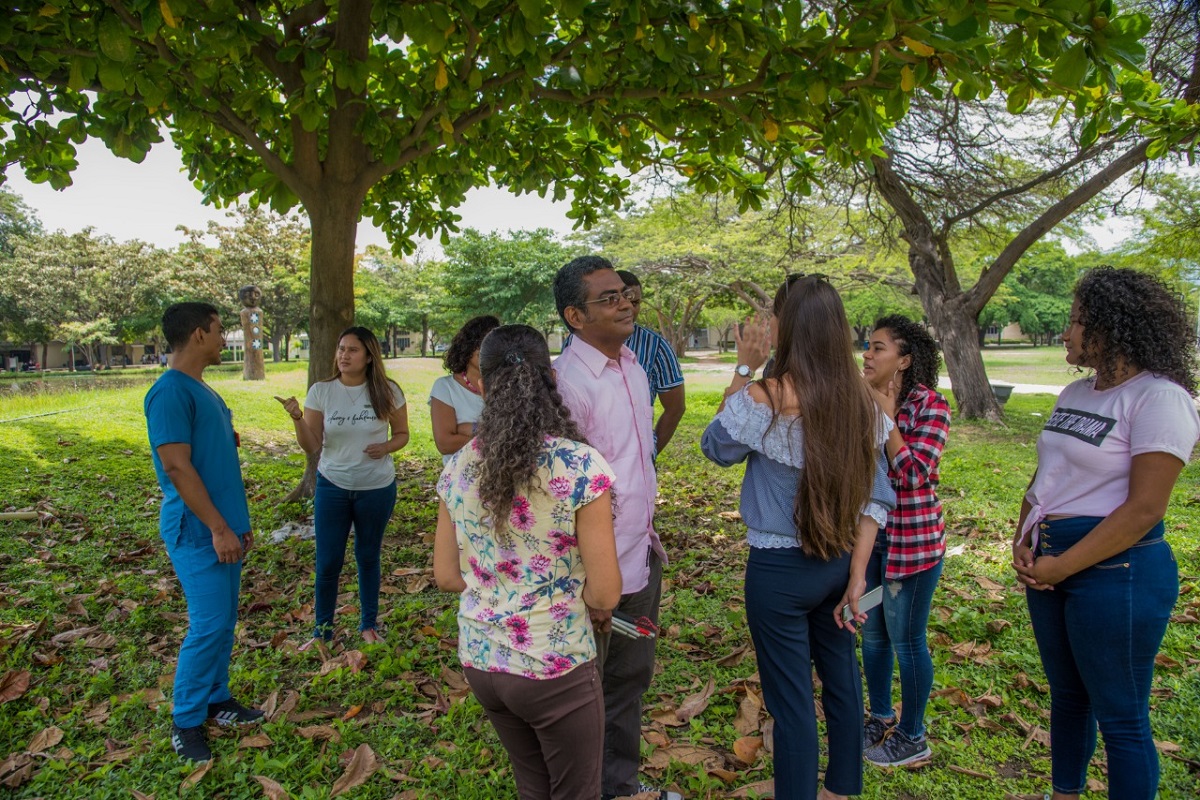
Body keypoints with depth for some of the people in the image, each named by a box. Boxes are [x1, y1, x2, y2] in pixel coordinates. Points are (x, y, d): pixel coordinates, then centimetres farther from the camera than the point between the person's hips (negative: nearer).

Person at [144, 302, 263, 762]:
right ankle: (186, 720, 13)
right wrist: (218, 528, -20)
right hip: (198, 532, -9)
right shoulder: (170, 391, -16)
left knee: (225, 621, 15)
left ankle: (216, 699, 29)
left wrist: (239, 522, 20)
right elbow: (177, 466, -21)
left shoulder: (204, 391, 13)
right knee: (208, 626, -4)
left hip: (224, 526, 9)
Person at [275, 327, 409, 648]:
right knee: (328, 561, 5)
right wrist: (297, 419, -22)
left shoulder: (388, 392, -8)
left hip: (377, 488, 0)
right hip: (332, 487, 0)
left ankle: (369, 624, 33)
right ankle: (322, 630, 26)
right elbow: (312, 447, -6)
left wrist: (386, 447, -16)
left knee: (368, 557, 15)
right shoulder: (320, 391, -7)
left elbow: (402, 434, 4)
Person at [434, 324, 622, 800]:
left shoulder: (459, 468, -5)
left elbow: (446, 576, 3)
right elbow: (605, 594, -16)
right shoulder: (581, 466, -19)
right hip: (556, 667, -5)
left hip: (479, 659, 5)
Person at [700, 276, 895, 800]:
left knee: (791, 702, 9)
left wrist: (743, 370, -3)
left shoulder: (765, 398, -21)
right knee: (842, 679, 23)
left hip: (779, 570, -6)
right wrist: (857, 574, 4)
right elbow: (874, 495, -1)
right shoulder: (861, 401, -3)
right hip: (840, 563, 6)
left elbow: (716, 447, -2)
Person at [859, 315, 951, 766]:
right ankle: (880, 717, 39)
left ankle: (912, 737, 28)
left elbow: (914, 474, -23)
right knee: (871, 631, 18)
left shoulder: (929, 407, -14)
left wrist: (886, 419, -21)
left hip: (913, 540, -6)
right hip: (867, 534, 6)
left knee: (906, 639, 7)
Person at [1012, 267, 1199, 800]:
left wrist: (1063, 566, -17)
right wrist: (1023, 540, -1)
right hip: (1050, 565, 8)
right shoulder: (1075, 393, 10)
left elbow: (1144, 509, -20)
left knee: (1120, 716, 7)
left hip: (1117, 571, -8)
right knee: (1066, 693, 22)